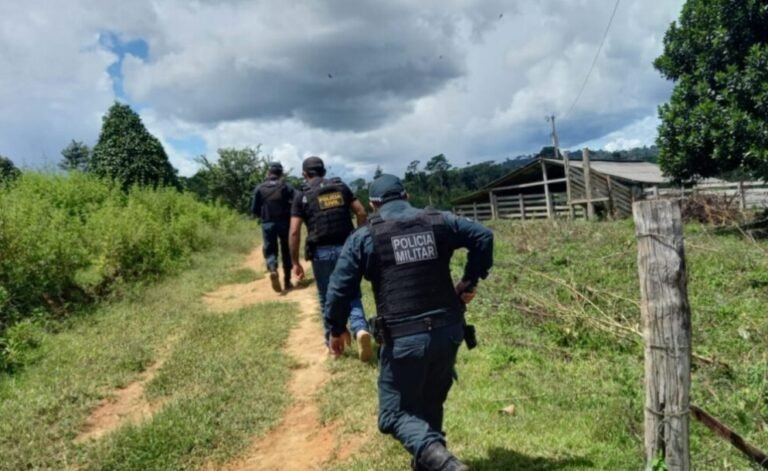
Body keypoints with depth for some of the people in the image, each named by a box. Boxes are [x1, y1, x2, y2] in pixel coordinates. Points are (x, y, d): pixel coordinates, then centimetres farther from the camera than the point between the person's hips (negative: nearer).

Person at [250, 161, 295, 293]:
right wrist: (290, 216, 9)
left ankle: (272, 270, -23)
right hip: (284, 222, 0)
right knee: (286, 251, 10)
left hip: (267, 224, 0)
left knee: (270, 250, 7)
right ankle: (287, 281, 14)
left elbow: (254, 210, 3)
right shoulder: (286, 186, 0)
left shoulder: (259, 188, 4)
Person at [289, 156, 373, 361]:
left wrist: (295, 262, 2)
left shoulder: (302, 196, 3)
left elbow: (294, 232, -4)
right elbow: (361, 213, 4)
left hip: (322, 252, -2)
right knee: (352, 294, 10)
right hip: (346, 248, 2)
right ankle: (361, 329, -14)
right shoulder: (341, 187, 10)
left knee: (327, 299, 13)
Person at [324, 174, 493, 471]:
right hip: (448, 331, 5)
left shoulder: (364, 237, -2)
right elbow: (483, 237, 5)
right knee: (430, 404, 25)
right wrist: (470, 281, 11)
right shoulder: (439, 222, 6)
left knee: (395, 413, 9)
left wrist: (336, 331, 10)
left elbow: (339, 288, -4)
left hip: (404, 339, -4)